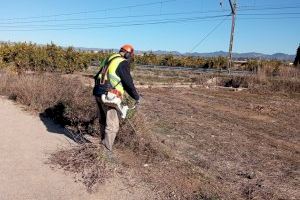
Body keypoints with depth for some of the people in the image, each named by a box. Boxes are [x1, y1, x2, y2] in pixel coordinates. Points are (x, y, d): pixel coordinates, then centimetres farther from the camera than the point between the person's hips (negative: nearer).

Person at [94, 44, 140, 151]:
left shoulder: (109, 60, 18)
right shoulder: (123, 64, -7)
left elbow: (97, 77, 23)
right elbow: (128, 84, -9)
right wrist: (137, 98, 3)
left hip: (98, 93, 9)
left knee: (103, 122, 20)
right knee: (112, 125, -2)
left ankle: (104, 145, 32)